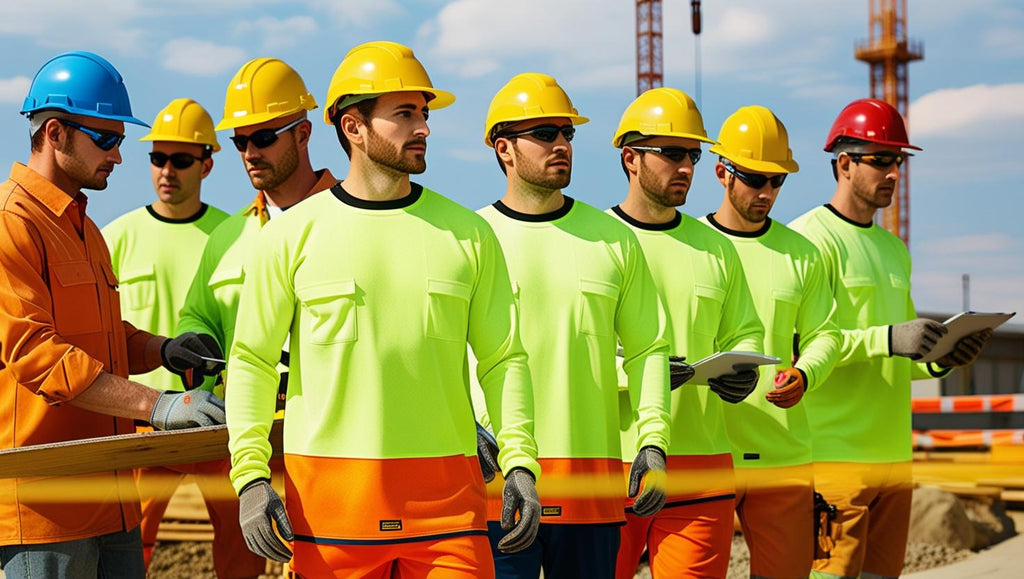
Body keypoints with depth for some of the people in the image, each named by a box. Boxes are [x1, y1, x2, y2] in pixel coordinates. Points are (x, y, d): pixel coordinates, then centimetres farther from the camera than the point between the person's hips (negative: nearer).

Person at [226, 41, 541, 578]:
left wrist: (519, 462, -1)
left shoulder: (468, 234, 8)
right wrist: (251, 476, -4)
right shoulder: (291, 236, 3)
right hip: (330, 492, -1)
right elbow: (251, 362, 5)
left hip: (448, 495, 1)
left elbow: (503, 359, 11)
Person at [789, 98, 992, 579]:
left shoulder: (894, 249, 21)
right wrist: (887, 339, -25)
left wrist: (938, 359, 3)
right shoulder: (808, 239, -7)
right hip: (832, 453, -8)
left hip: (893, 454, 8)